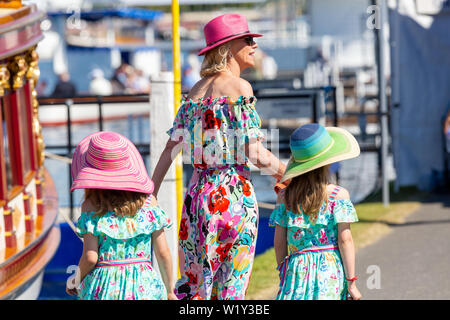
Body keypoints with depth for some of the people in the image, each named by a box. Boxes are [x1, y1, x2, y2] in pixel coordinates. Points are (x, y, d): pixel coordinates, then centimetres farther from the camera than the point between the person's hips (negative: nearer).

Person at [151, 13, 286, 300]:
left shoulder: (196, 91, 10)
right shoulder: (239, 88, -10)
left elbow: (170, 149, 8)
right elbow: (255, 154, -14)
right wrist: (289, 173, 2)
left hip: (199, 191, 6)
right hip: (234, 193, -6)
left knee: (194, 284, 13)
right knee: (231, 289, 2)